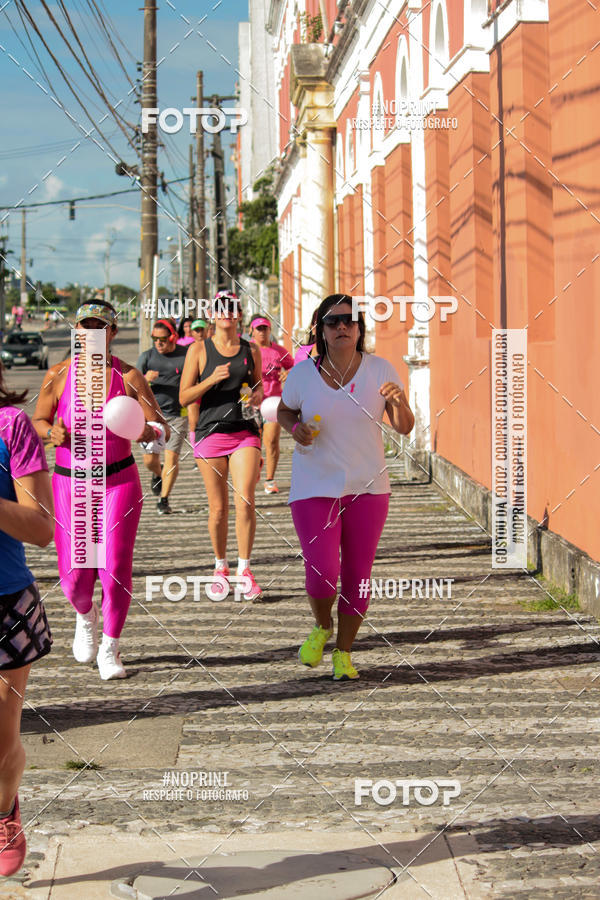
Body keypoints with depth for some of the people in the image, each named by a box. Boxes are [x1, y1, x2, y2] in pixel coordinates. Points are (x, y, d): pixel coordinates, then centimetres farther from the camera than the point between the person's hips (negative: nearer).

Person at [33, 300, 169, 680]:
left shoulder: (128, 376, -4)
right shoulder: (59, 374, -2)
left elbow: (161, 424, -1)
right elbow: (38, 420, 10)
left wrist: (150, 431, -24)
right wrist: (52, 432, -13)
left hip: (119, 480, -1)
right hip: (70, 481, 1)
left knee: (116, 570, -6)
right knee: (74, 577, -1)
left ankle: (110, 648, 17)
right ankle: (86, 616, 36)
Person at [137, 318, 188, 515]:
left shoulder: (187, 355, 1)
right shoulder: (147, 356, 3)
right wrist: (146, 379, -20)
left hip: (177, 415, -1)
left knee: (171, 457, -10)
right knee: (150, 459, 2)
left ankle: (164, 499, -1)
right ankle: (158, 475, 37)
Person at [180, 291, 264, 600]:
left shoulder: (251, 350, 8)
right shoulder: (199, 350, 1)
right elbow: (184, 397, -2)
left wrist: (258, 395, -2)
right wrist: (211, 379, -17)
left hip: (245, 432, 1)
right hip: (211, 432, -1)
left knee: (245, 502, -12)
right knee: (218, 507, 4)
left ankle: (245, 569, -3)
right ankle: (221, 566, 23)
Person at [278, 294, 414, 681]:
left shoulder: (380, 370, -6)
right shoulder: (303, 373, -6)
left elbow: (404, 427, -6)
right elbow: (284, 411, 12)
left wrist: (399, 401, -27)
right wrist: (296, 428, -11)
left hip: (367, 487, 1)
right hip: (315, 488, -1)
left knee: (357, 576, 5)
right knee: (322, 573, -12)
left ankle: (344, 652, 25)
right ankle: (322, 627, 21)